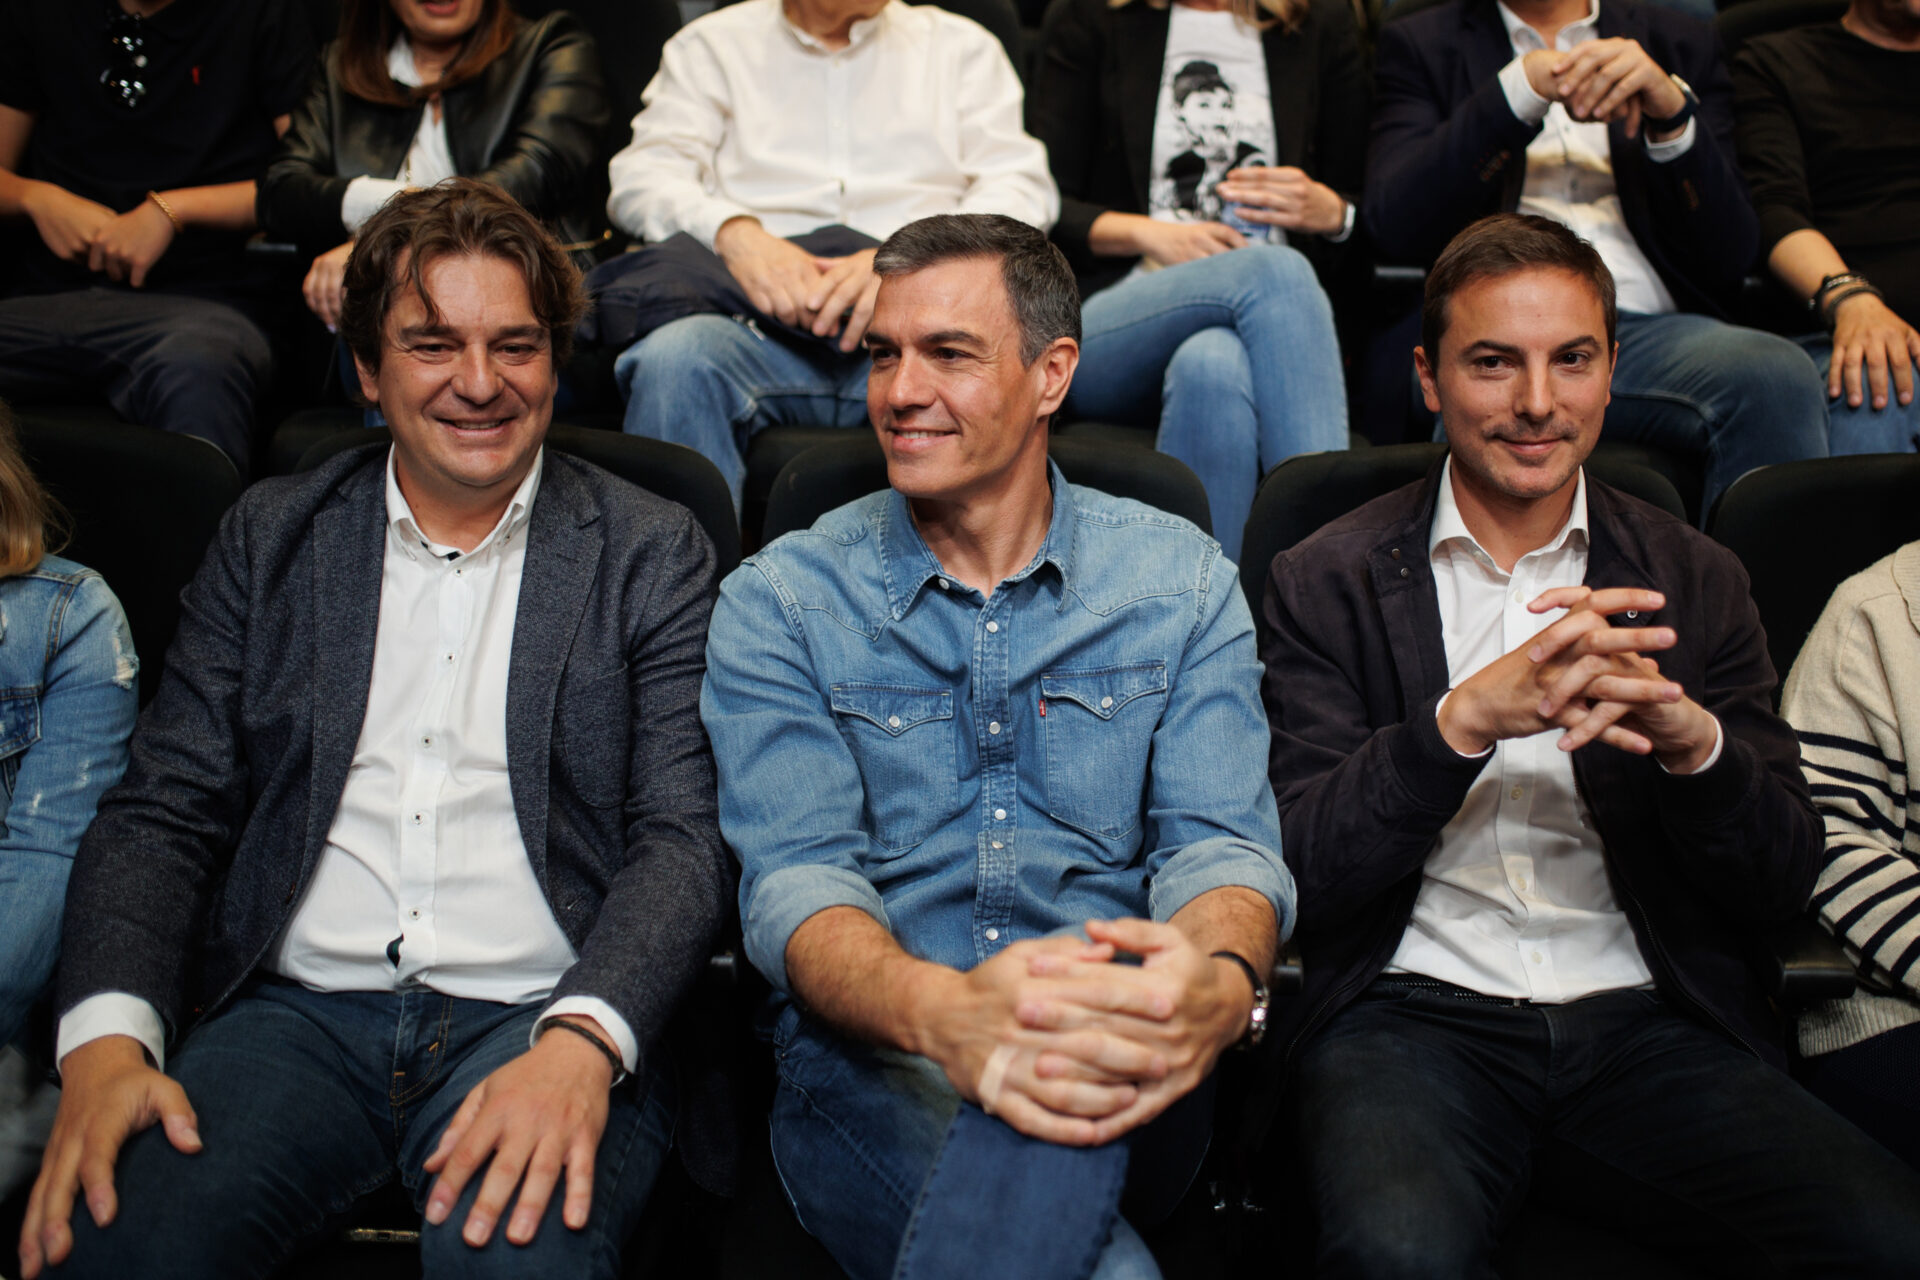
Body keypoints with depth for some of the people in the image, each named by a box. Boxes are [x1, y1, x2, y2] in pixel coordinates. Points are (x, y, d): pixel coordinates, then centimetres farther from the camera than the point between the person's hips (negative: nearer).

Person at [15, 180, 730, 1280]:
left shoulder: (654, 556, 7)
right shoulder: (270, 538, 14)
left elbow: (686, 839, -2)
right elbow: (165, 810, 9)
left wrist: (580, 1041, -20)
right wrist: (108, 1038, -10)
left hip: (535, 1023, -2)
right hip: (295, 1015, 3)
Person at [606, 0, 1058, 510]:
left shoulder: (960, 45, 24)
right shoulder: (710, 44, 22)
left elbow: (1023, 186, 10)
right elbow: (641, 177, 8)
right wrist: (732, 232, -15)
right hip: (763, 324, 1)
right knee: (673, 359, -34)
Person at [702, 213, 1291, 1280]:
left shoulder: (1182, 581, 9)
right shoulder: (779, 604, 5)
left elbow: (1220, 842, -2)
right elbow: (795, 878, -7)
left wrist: (1218, 984, -30)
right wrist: (944, 1012, -31)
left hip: (1119, 1073, 2)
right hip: (873, 1062, -1)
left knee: (1068, 1088, -38)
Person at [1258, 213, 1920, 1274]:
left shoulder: (1694, 581, 11)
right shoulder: (1327, 582, 4)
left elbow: (1784, 885, 6)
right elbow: (1302, 868, -6)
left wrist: (1692, 739, -16)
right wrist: (1465, 719, -23)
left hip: (1645, 1021, 3)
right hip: (1415, 1015, -2)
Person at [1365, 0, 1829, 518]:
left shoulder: (1683, 45, 21)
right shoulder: (1417, 44, 17)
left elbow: (1730, 256, 10)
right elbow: (1393, 223, -2)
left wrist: (1674, 113, -7)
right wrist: (1524, 87, -9)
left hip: (1649, 327, 2)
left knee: (1780, 376, -31)